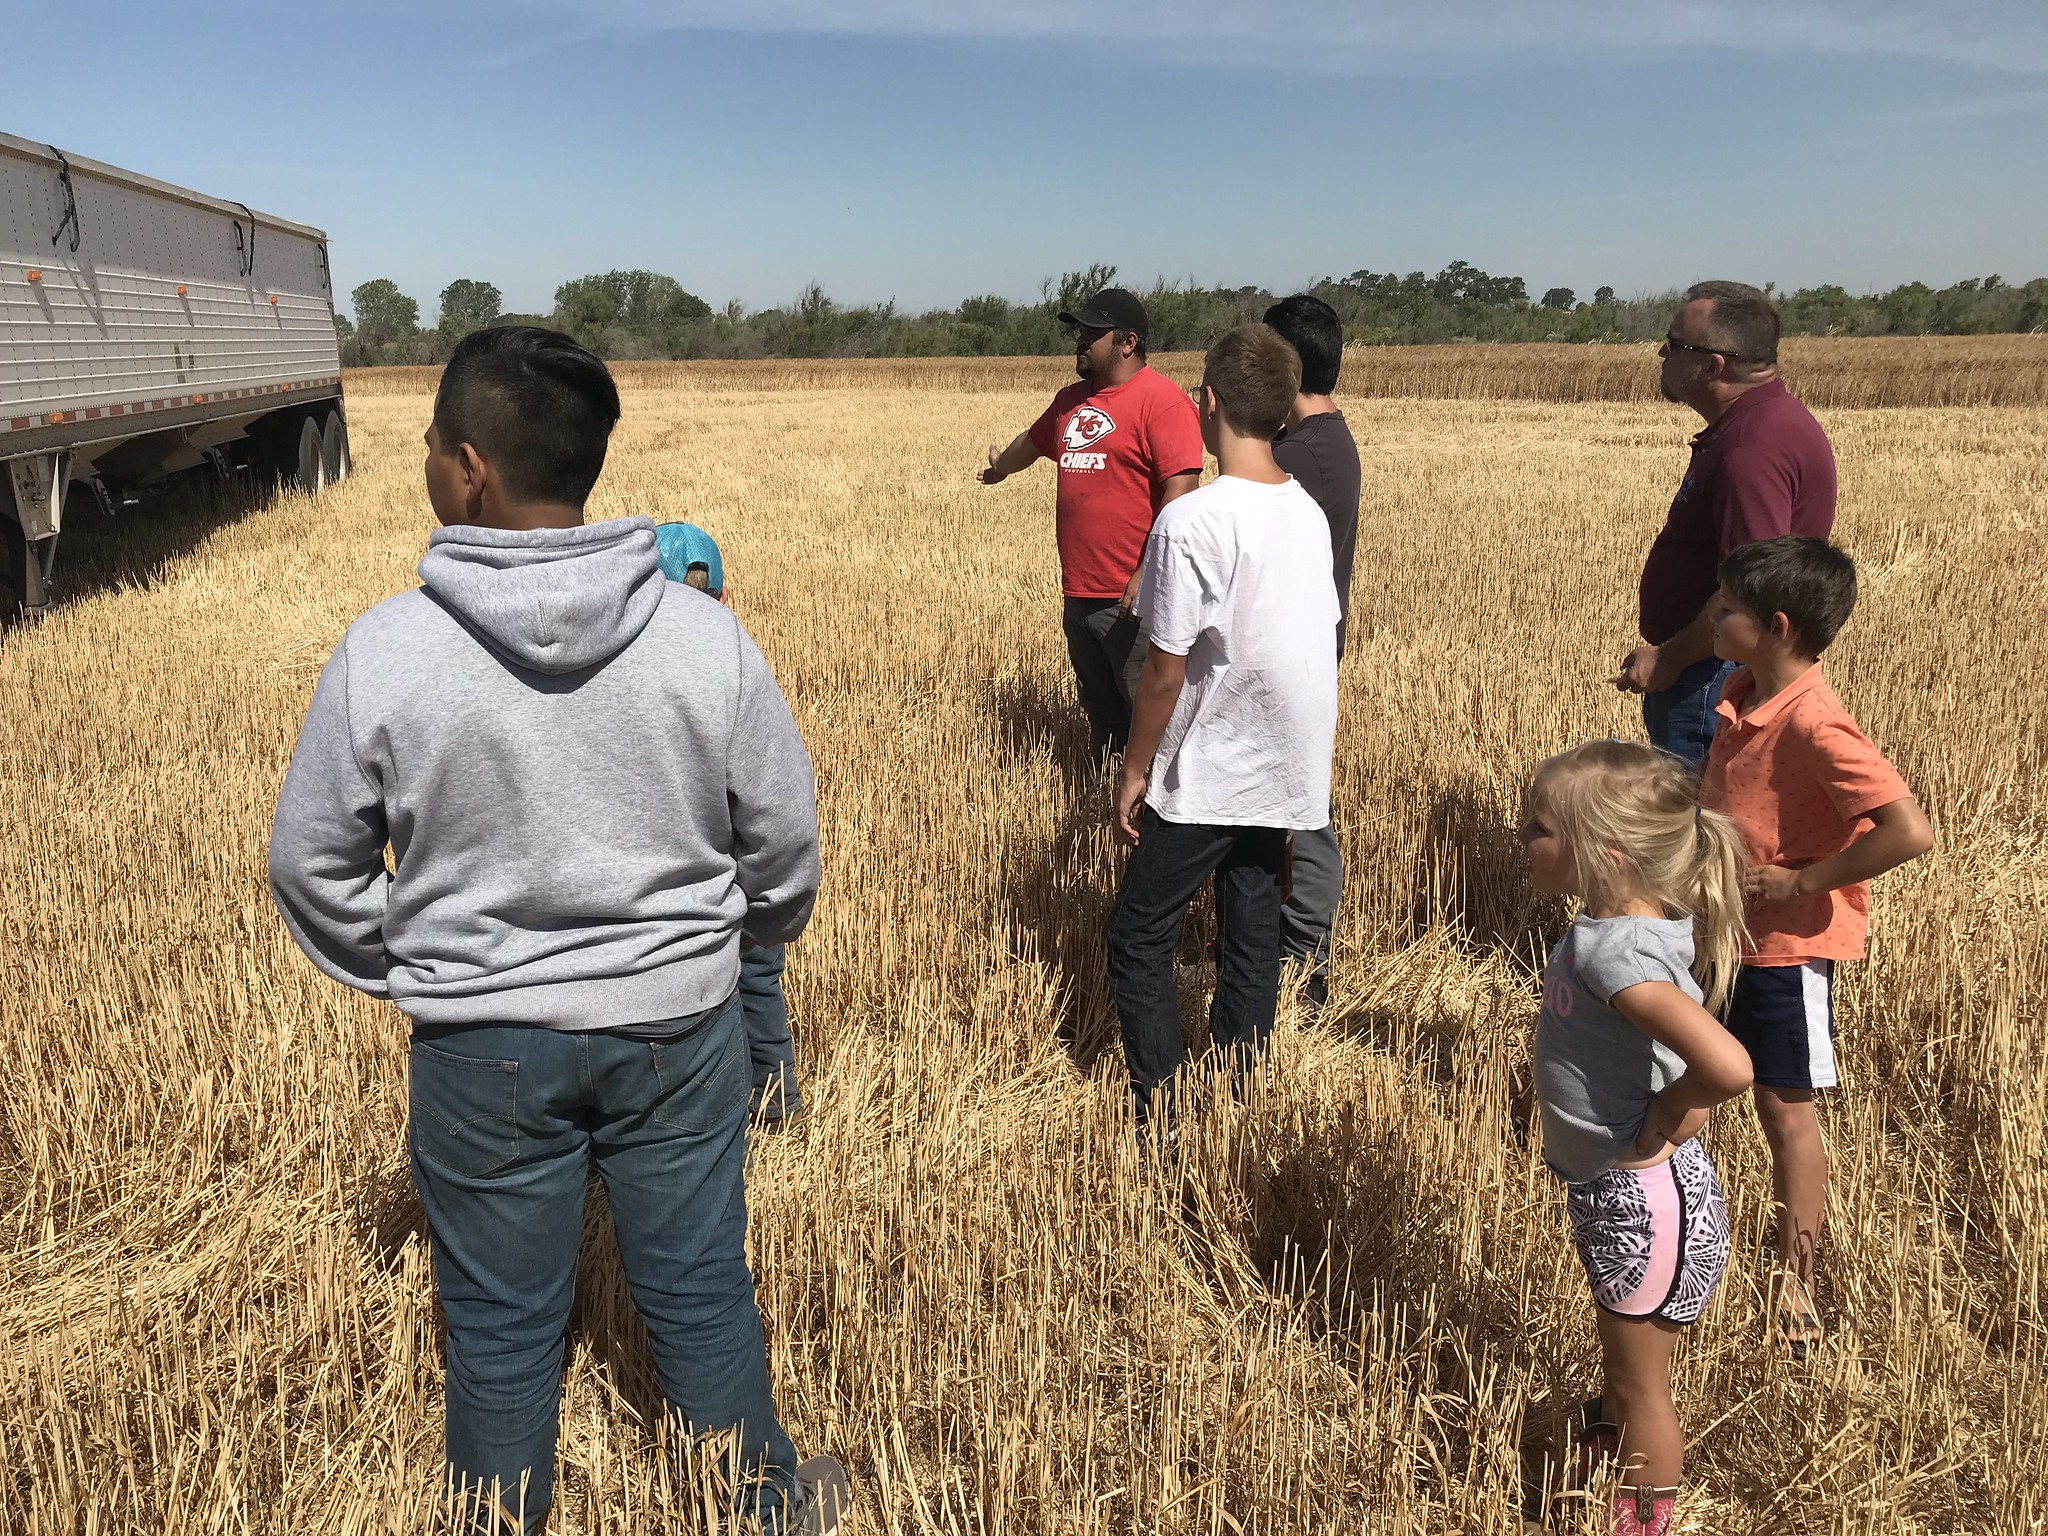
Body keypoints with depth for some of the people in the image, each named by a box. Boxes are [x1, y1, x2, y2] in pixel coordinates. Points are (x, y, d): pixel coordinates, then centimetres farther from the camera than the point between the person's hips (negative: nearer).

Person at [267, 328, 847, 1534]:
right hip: (676, 1025, 1)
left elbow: (314, 867, -4)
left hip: (480, 1044, 0)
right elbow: (786, 845, -3)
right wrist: (744, 939, 18)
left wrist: (398, 973, 13)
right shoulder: (707, 638, -14)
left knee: (501, 1322, 19)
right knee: (701, 1292, 19)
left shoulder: (383, 652, -16)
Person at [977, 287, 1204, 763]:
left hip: (1132, 600, -8)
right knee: (1100, 718, 16)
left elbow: (1181, 490, -19)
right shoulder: (1072, 400, 16)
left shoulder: (1162, 399, -10)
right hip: (1078, 595, 8)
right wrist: (1000, 468, 56)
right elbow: (1033, 440, 37)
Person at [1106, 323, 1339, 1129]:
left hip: (1205, 780, -7)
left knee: (1139, 935, 7)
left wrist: (1134, 769, -5)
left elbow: (1165, 671, -17)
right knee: (1251, 933, 16)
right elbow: (1319, 642, 9)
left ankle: (1160, 1115, 8)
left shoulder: (1192, 521, -20)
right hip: (1285, 773, 7)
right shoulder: (1308, 512, 2)